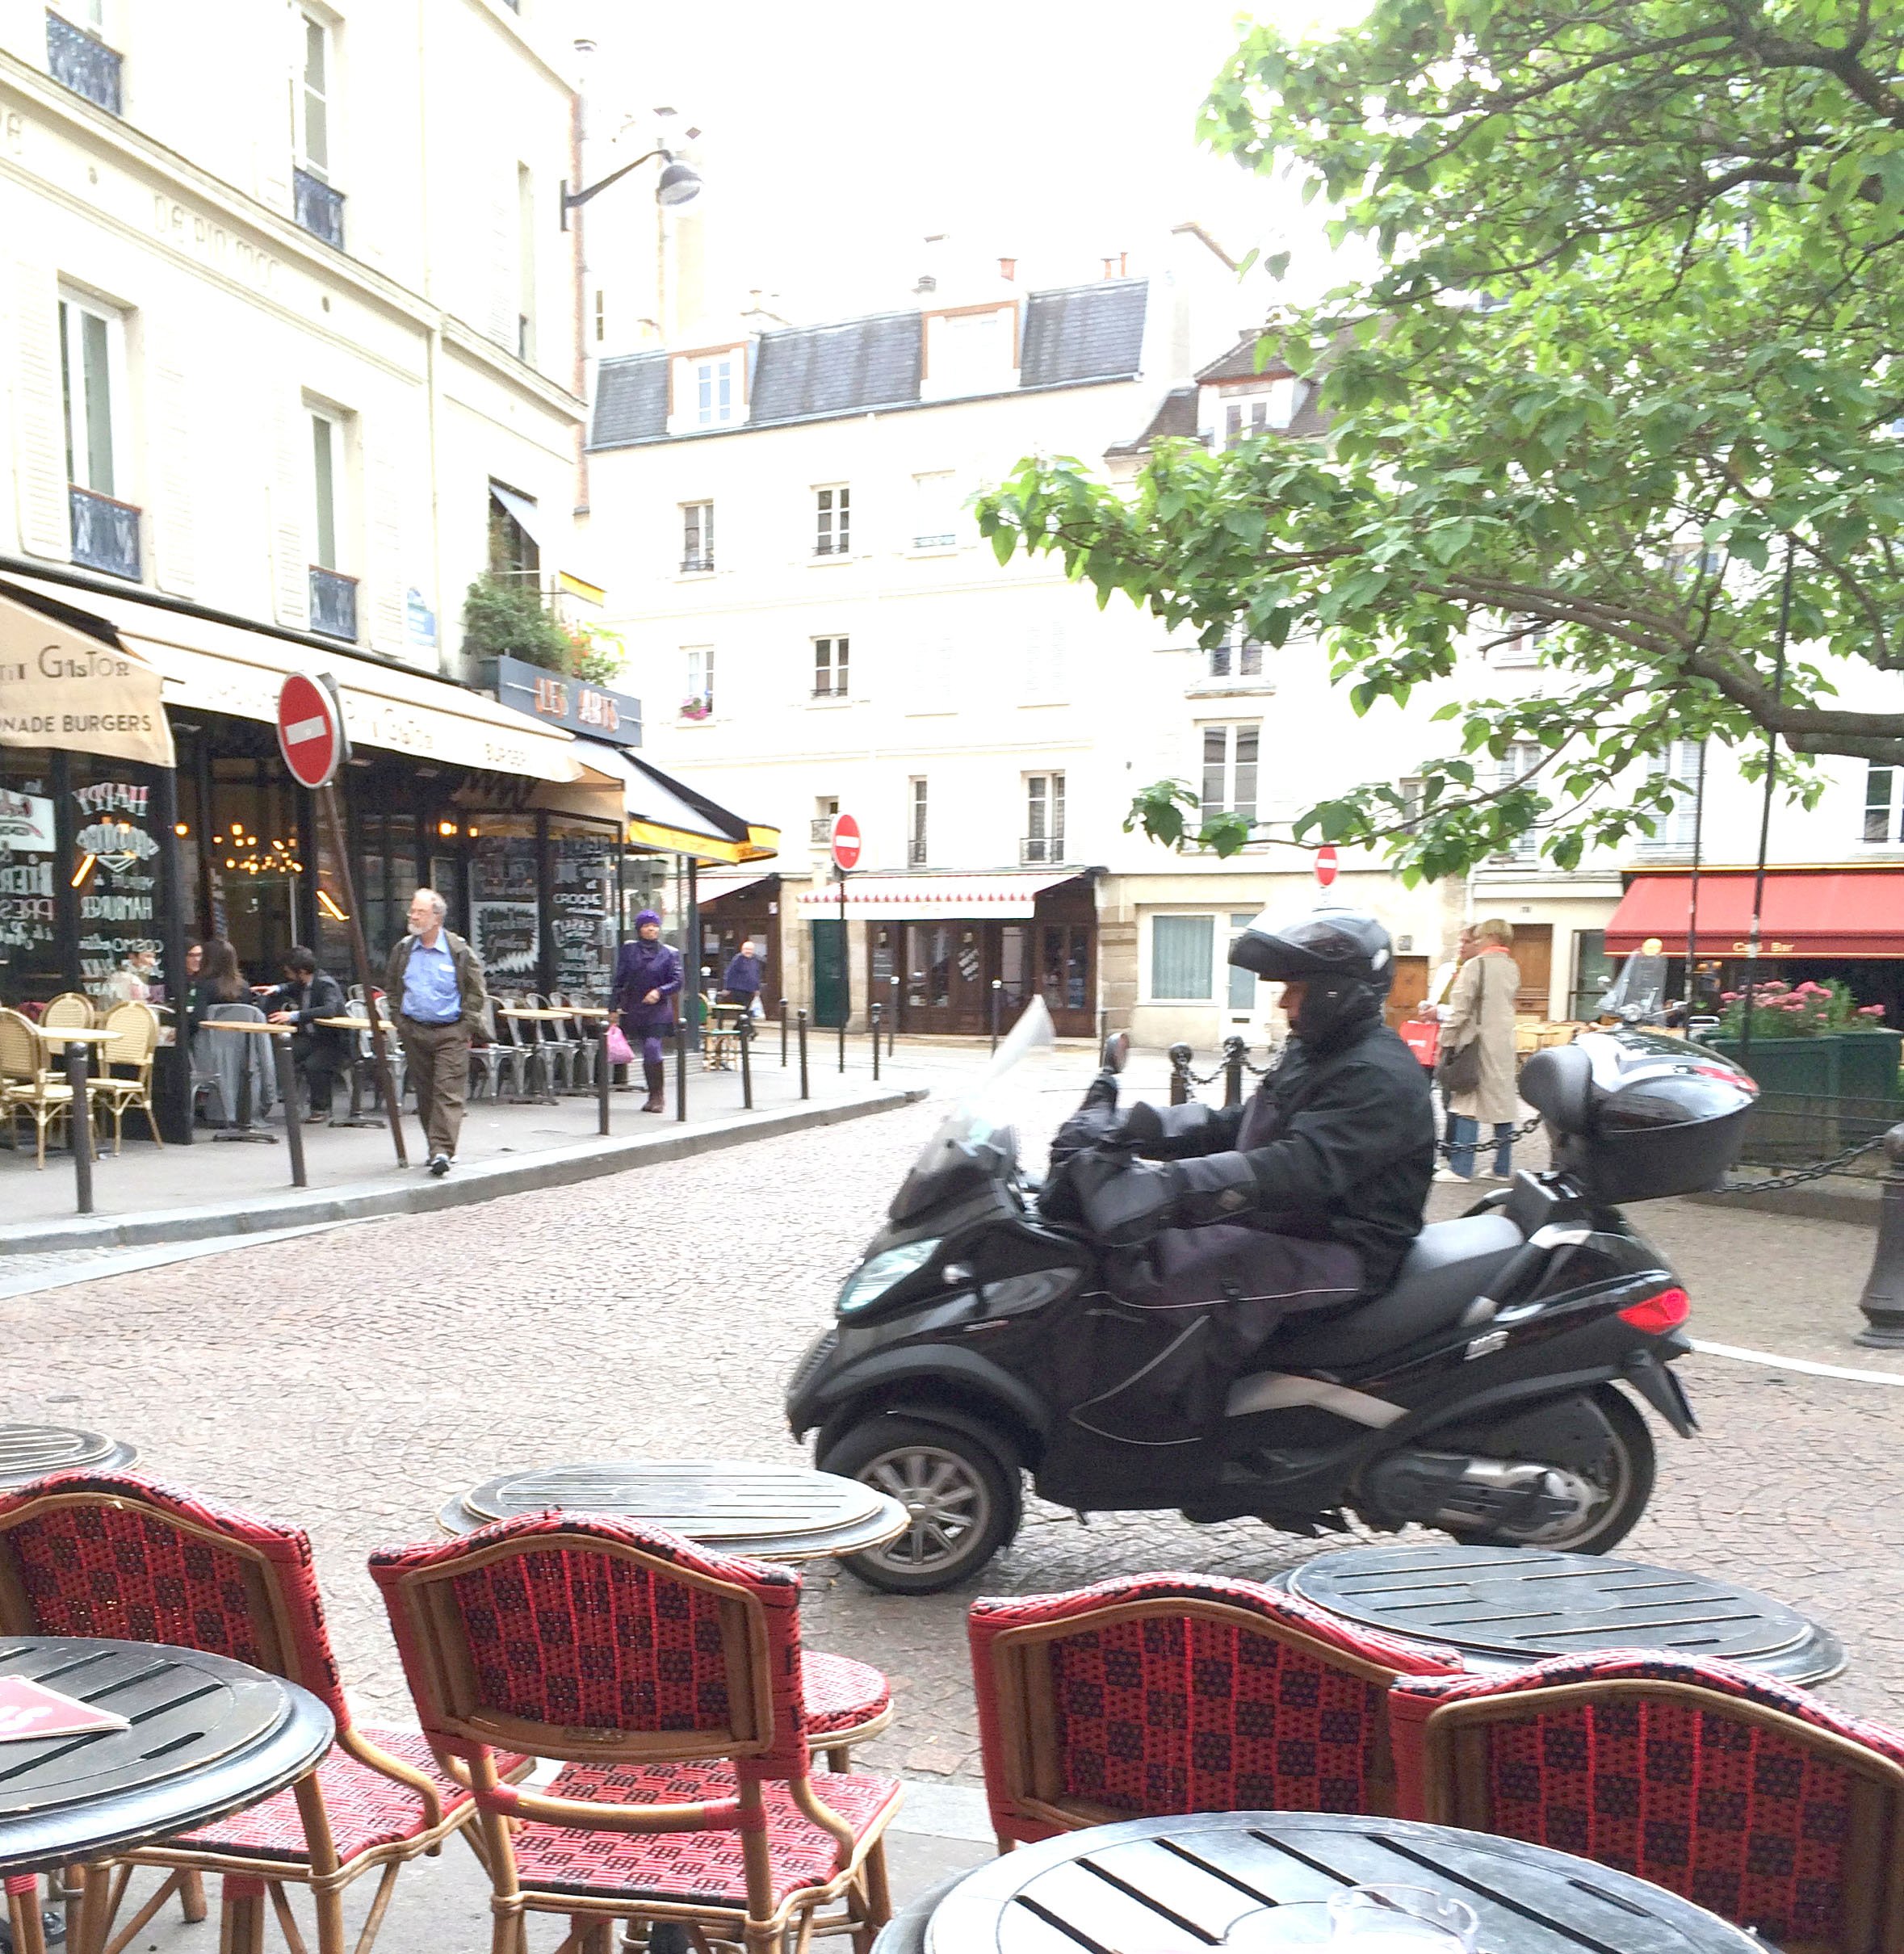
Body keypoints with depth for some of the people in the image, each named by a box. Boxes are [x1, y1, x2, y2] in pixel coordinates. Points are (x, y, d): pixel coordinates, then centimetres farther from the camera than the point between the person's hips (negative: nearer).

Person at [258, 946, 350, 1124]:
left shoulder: (326, 984, -20)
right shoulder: (303, 983, 4)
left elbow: (330, 1010, -40)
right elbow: (292, 988, 30)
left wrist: (294, 1015, -46)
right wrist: (277, 989, 6)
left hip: (333, 1042, -7)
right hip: (310, 1038, 7)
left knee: (313, 1064, -33)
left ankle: (321, 1109, -9)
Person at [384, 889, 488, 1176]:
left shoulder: (459, 951, -5)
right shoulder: (403, 950, 6)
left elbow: (477, 992, 1)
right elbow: (392, 988, 18)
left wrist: (467, 1027, -4)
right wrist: (400, 1021, 10)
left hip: (451, 1033, -4)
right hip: (415, 1032, 4)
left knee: (448, 1093, -12)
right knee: (424, 1094, 9)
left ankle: (442, 1151, -17)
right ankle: (439, 1148, 20)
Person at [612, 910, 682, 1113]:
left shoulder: (669, 954, 4)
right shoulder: (629, 950, 6)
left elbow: (677, 982, 1)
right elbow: (619, 980, 7)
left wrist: (659, 992, -16)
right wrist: (614, 1007, 2)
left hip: (657, 1011, -2)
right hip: (632, 1010, 2)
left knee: (652, 1049, -18)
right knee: (648, 1053, 6)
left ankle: (657, 1096, -7)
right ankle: (655, 1096, 20)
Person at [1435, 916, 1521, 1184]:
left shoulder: (1475, 965, -12)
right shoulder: (1512, 968, 12)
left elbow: (1460, 1009, -14)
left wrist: (1447, 1040, -4)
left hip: (1477, 1042, -7)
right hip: (1504, 1044, 7)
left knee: (1467, 1103, -4)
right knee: (1503, 1101, 10)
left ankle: (1461, 1168, -4)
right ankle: (1502, 1167, 14)